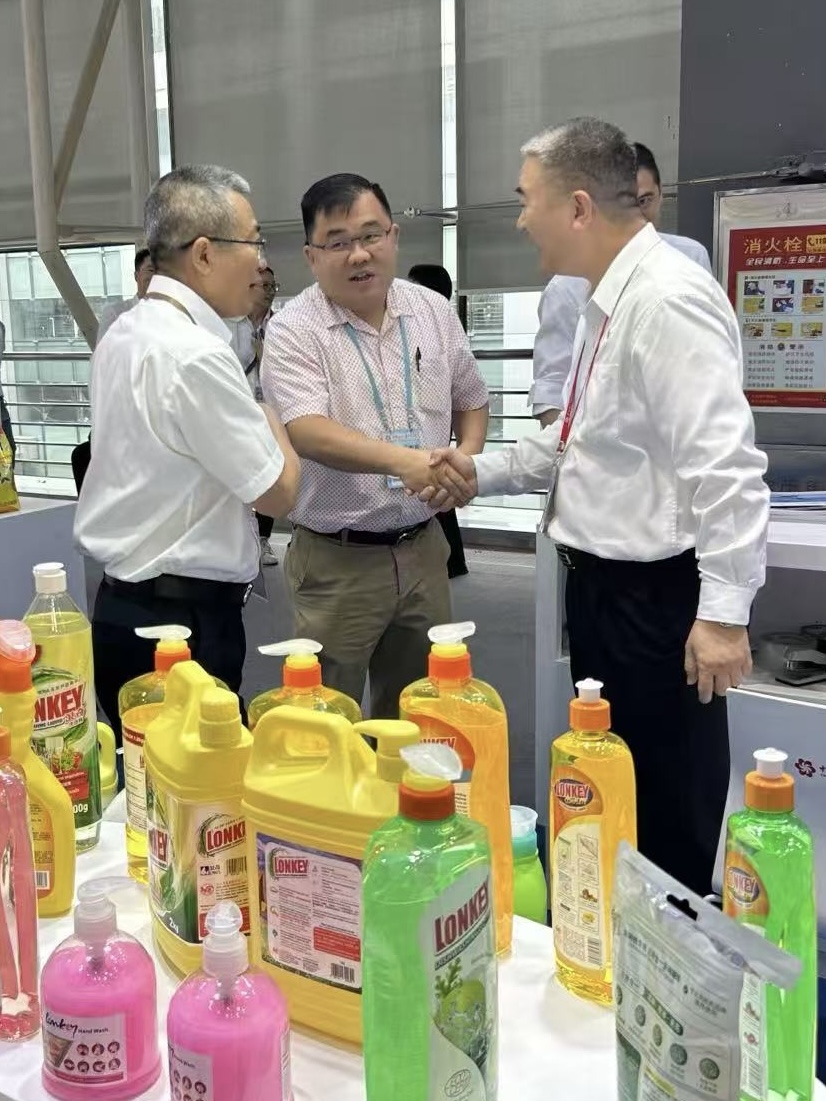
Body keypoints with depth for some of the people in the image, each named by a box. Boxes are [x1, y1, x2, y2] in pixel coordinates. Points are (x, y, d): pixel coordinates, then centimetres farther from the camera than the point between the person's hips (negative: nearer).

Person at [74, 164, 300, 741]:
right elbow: (278, 492, -13)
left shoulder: (124, 335, 8)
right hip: (185, 623, -9)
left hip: (124, 607, 9)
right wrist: (270, 423, 4)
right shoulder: (198, 356, -21)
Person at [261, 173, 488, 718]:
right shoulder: (294, 331, -11)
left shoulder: (434, 311, 5)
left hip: (423, 548, 5)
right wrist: (404, 460, -39)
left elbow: (471, 400, 17)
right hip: (338, 560, -4)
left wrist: (467, 457, -4)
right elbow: (307, 432, -25)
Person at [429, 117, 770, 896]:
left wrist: (724, 609, -26)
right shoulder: (607, 302, 10)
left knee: (667, 824, 6)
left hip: (656, 597, -10)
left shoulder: (667, 300, -21)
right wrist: (484, 474, 12)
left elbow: (725, 466, -26)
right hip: (600, 585, 10)